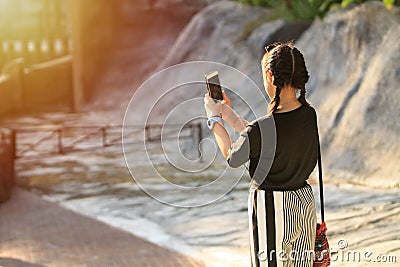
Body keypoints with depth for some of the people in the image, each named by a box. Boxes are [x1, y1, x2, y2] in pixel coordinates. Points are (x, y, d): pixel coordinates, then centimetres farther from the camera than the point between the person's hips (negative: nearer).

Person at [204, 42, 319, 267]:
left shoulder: (262, 128, -26)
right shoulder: (309, 115, -6)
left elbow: (233, 158, -5)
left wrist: (215, 119, 8)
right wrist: (230, 115, 16)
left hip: (272, 206, -6)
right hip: (304, 200, 6)